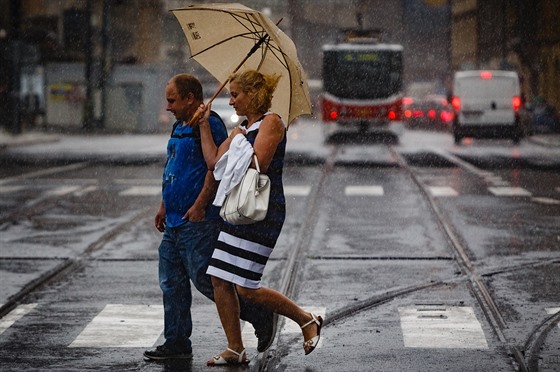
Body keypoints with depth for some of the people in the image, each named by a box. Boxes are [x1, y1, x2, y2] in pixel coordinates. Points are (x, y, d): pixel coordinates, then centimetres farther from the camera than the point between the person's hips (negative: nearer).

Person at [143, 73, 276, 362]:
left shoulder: (209, 124, -12)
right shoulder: (179, 127, 18)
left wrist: (199, 205, -23)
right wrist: (164, 206, 23)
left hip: (198, 222, -10)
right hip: (175, 223, 10)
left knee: (204, 279, -10)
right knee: (172, 284, 8)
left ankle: (261, 317, 2)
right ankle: (176, 344, 14)